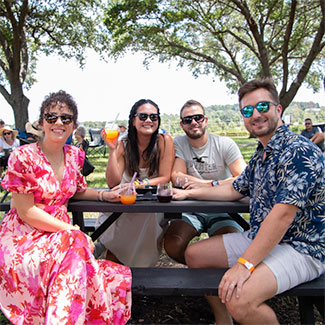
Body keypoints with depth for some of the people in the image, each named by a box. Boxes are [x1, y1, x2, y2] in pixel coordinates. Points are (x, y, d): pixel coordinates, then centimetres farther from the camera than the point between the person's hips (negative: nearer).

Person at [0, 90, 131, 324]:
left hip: (62, 234, 5)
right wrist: (73, 232, -17)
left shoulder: (75, 155, 5)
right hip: (23, 240, -4)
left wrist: (105, 195, 1)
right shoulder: (23, 157, -12)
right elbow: (26, 212, -13)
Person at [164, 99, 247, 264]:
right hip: (189, 209, 1)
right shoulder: (178, 143, 4)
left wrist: (210, 185, -20)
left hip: (221, 209, -1)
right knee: (173, 245, -25)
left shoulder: (225, 144, -1)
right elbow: (177, 178, -9)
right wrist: (220, 182, -10)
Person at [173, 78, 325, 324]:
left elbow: (283, 214, -27)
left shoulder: (299, 151, -20)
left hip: (300, 248, -9)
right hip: (259, 239, 9)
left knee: (239, 300, -31)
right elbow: (234, 189, 20)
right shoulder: (261, 155, 10)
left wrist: (245, 265, -28)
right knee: (194, 255, 8)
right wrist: (188, 193, 17)